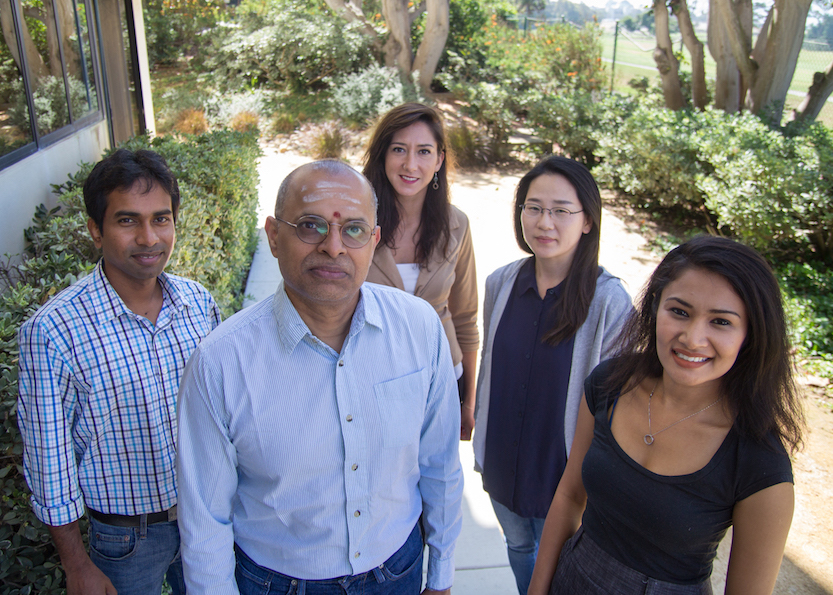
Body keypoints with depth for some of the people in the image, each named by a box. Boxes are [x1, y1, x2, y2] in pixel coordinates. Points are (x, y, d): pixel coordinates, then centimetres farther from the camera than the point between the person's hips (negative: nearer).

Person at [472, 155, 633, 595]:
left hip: (564, 471, -4)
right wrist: (482, 451, 9)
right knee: (517, 548, 27)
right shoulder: (501, 283, -8)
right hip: (501, 463, 4)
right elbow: (488, 371, 3)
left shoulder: (609, 301, -21)